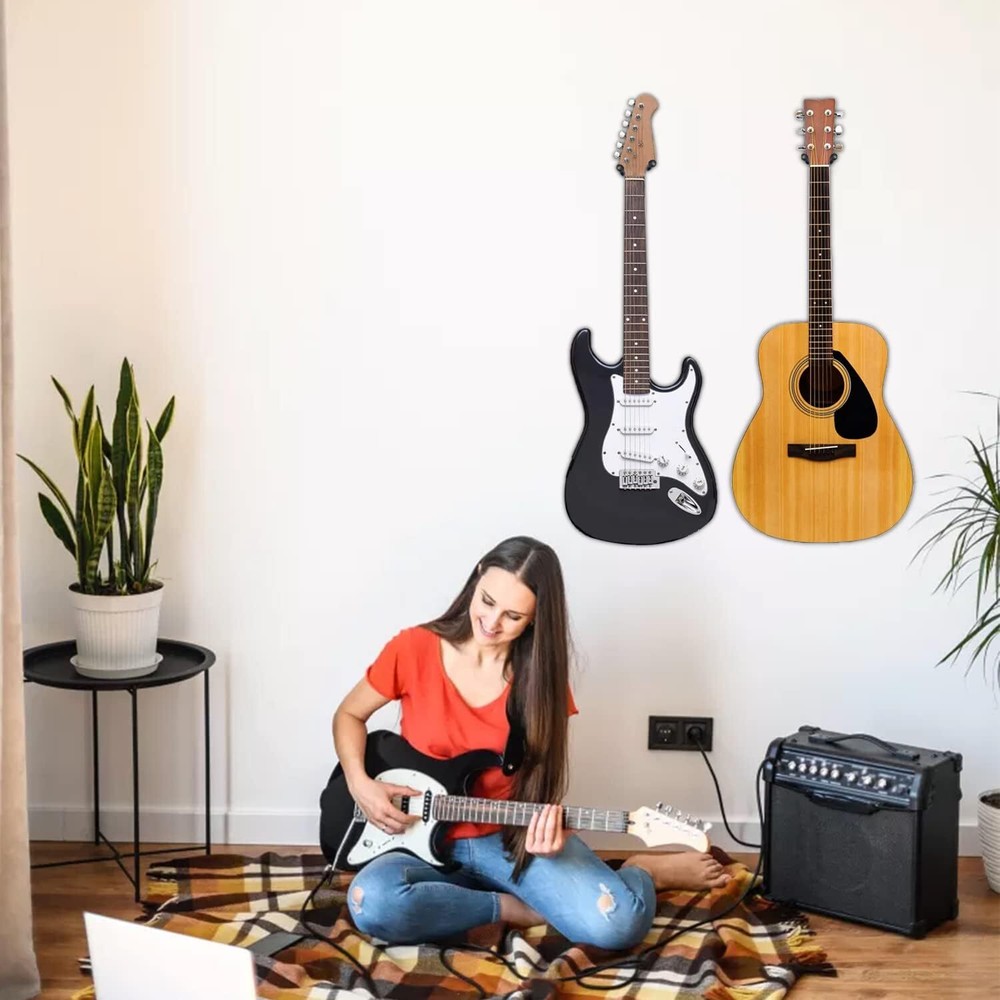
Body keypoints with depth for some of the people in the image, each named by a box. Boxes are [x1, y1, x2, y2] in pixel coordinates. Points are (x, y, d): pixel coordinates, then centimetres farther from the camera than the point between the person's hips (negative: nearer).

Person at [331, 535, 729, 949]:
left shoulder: (540, 676, -4)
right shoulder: (415, 648, -7)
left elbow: (541, 777, 1)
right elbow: (349, 715, 8)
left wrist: (545, 826, -22)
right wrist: (360, 784, -10)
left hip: (515, 837, 0)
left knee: (618, 923, -26)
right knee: (372, 904, -35)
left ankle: (646, 871, 11)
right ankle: (511, 907, -12)